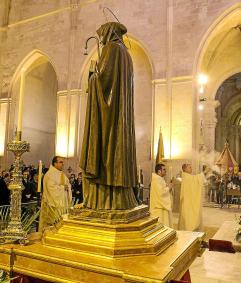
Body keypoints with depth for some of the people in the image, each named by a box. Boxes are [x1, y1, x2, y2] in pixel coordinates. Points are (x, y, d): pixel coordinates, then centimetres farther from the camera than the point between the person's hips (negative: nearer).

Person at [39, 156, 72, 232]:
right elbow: (52, 187, -23)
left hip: (62, 203, 8)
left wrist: (67, 187, -7)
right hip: (53, 203, -8)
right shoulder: (49, 174, -12)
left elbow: (68, 185, 15)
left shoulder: (62, 174, 15)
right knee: (53, 223, -4)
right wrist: (62, 187, -13)